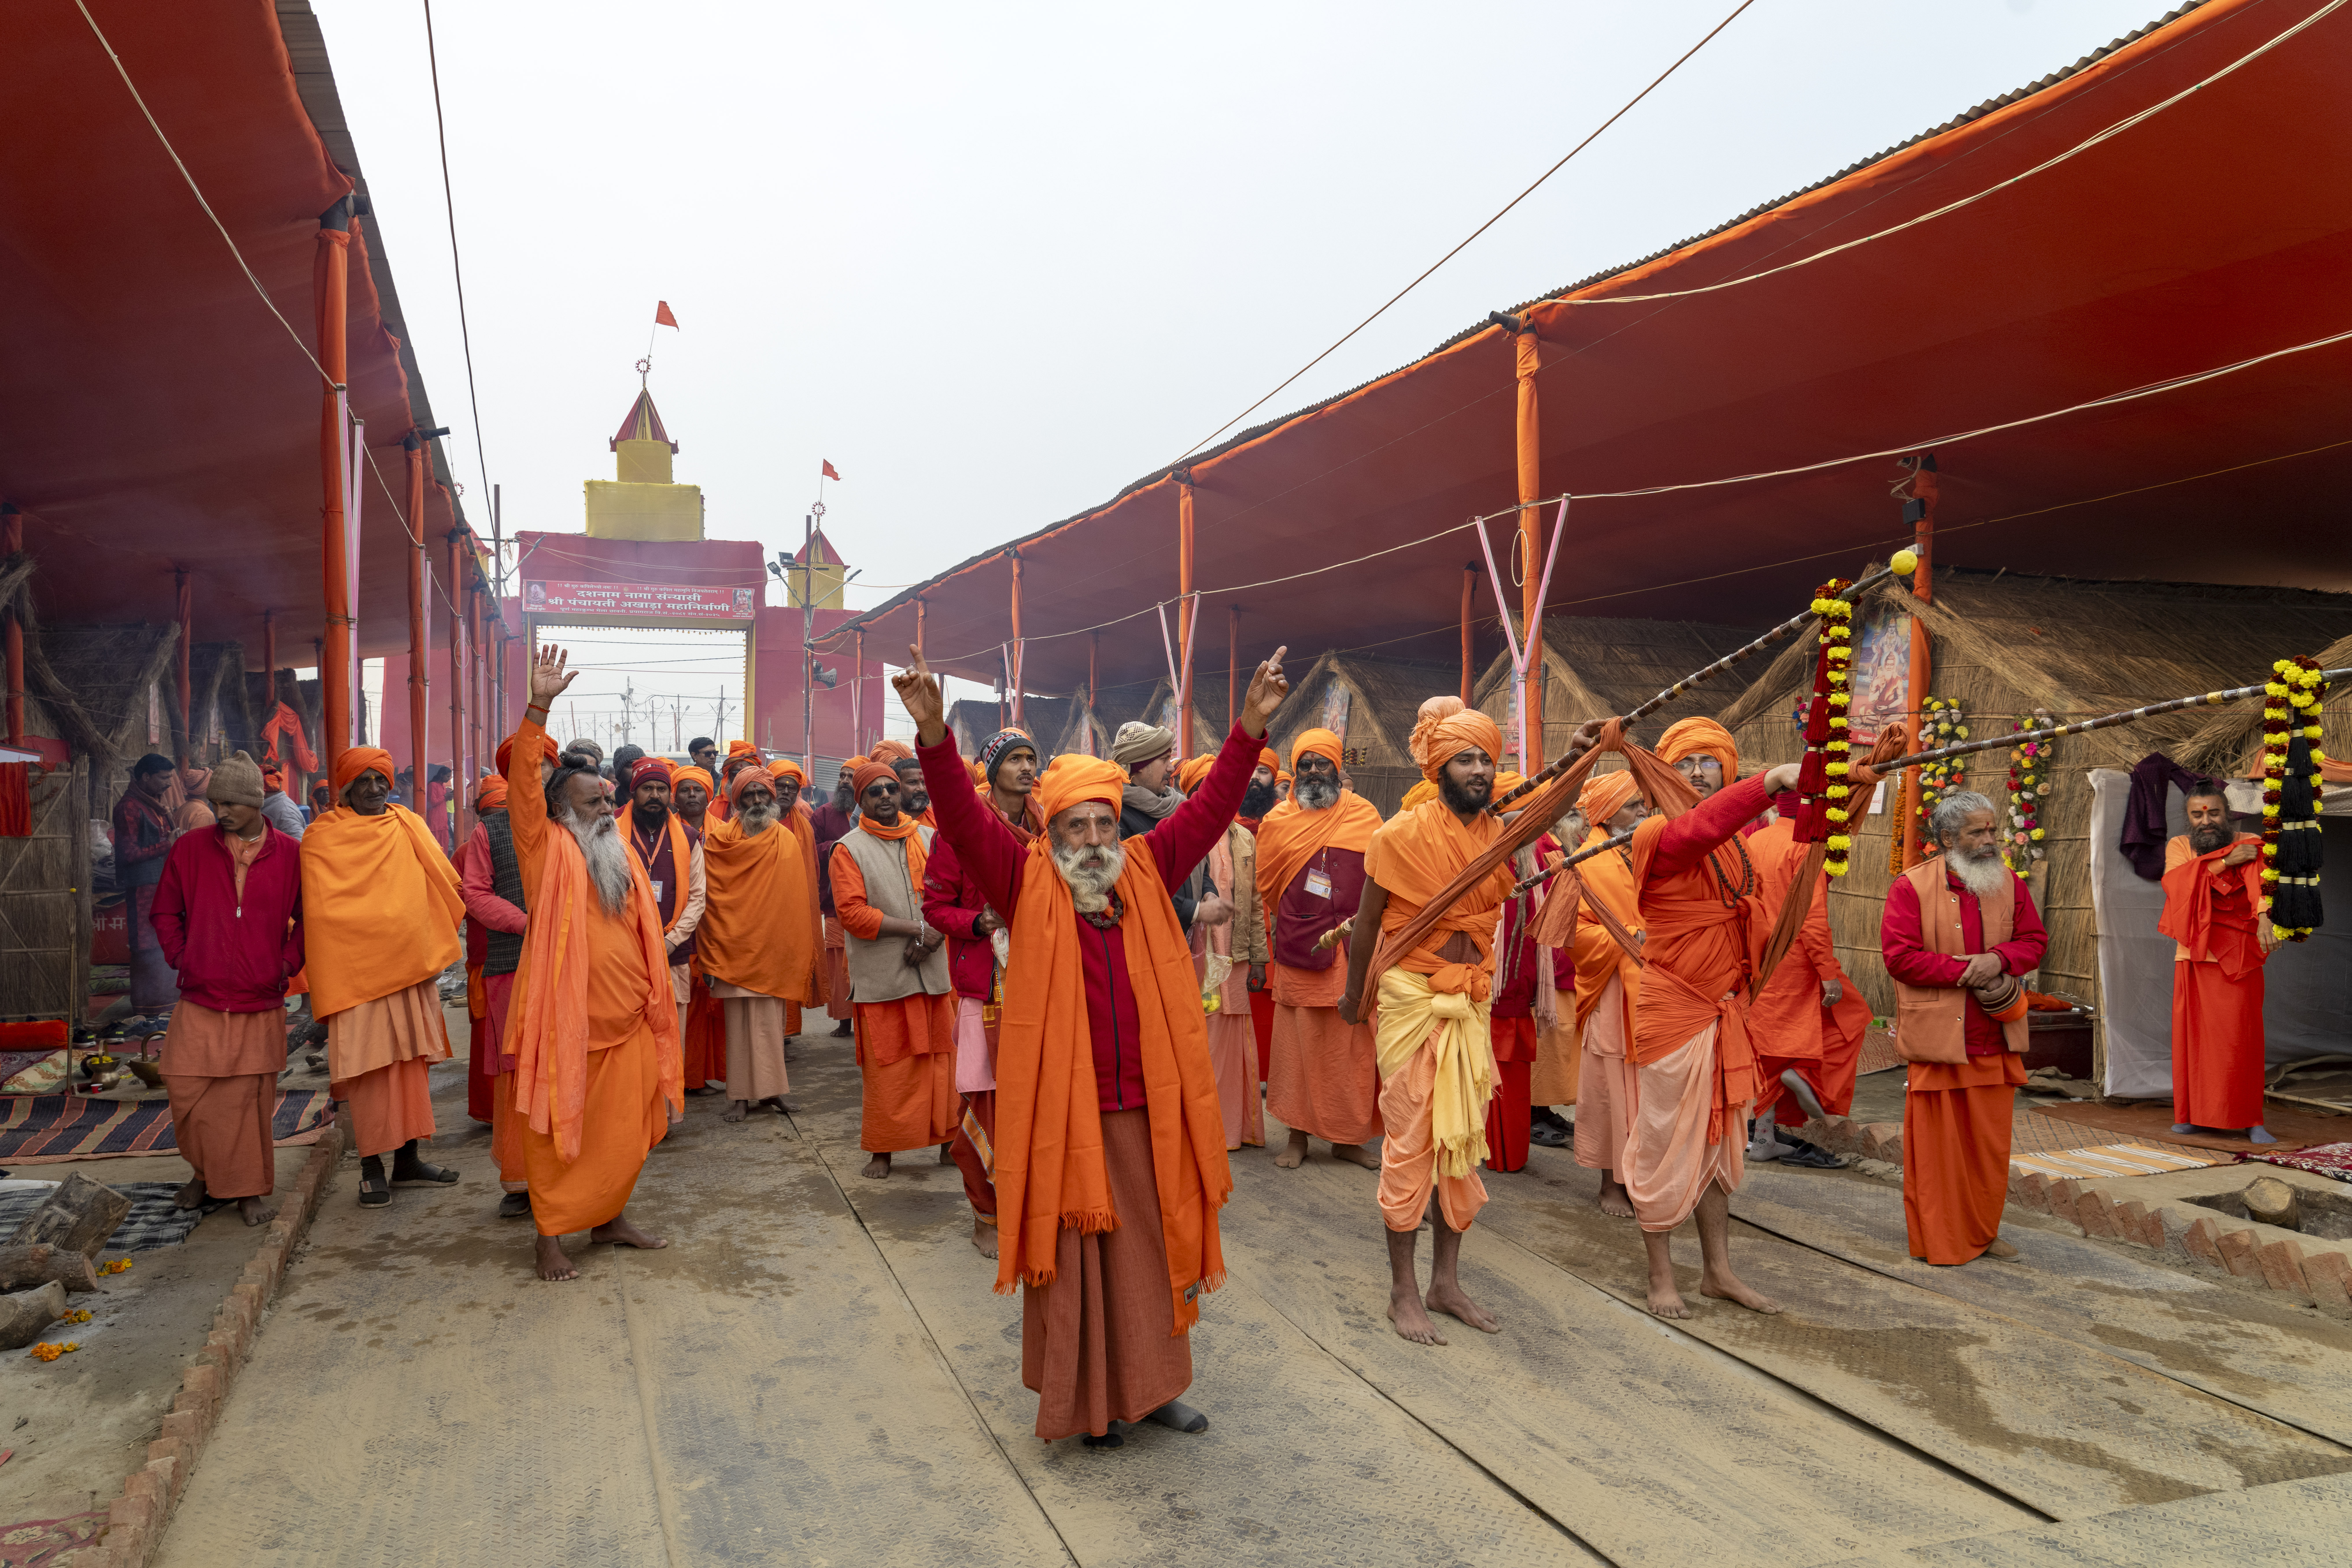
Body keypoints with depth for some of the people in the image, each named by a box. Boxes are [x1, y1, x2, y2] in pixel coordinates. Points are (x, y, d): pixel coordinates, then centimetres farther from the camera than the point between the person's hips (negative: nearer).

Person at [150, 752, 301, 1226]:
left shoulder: (291, 855, 0)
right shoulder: (190, 849, 2)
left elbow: (308, 917, 10)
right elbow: (166, 911, 12)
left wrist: (288, 963, 0)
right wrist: (181, 958, 2)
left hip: (261, 1005, -1)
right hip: (200, 1002, 1)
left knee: (251, 1101, 3)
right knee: (188, 1091, 3)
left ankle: (251, 1190, 14)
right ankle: (207, 1174, 26)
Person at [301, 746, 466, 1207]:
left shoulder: (410, 827, 9)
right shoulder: (322, 837, -2)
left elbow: (443, 885, 15)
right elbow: (319, 910, -4)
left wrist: (433, 953, 10)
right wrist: (318, 981, -7)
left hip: (411, 965, 4)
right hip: (356, 970, -4)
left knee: (411, 1061, 9)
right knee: (368, 1068, -2)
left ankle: (407, 1157, 19)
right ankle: (371, 1168, 6)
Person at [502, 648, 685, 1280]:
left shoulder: (625, 859, 11)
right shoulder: (548, 849, -5)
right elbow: (522, 783, -19)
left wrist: (658, 1001, 12)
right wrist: (539, 707, -28)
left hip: (628, 1024, 6)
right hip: (566, 1022, -5)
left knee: (624, 1133, 14)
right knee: (560, 1133, 4)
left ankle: (611, 1220, 32)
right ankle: (550, 1238, 17)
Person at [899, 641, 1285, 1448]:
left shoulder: (1146, 873, 5)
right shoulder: (1027, 886, -5)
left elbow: (1209, 808, 4)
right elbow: (965, 820, -17)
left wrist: (1251, 727, -5)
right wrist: (934, 734, -32)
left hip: (1146, 1110, 4)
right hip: (1060, 1112, -3)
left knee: (1151, 1249, 15)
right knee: (1072, 1256, 8)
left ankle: (1152, 1383, 33)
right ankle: (1087, 1399, 24)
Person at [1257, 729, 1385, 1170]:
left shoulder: (1365, 816, 6)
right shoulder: (1277, 822, 8)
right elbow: (1264, 886, 16)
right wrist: (1285, 926, 10)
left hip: (1351, 953, 0)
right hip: (1297, 953, 0)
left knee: (1352, 1047, 3)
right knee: (1299, 1045, 4)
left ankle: (1347, 1138, 14)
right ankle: (1298, 1136, 15)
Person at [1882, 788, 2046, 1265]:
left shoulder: (2009, 883, 8)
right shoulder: (1911, 886, -7)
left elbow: (2034, 939, 10)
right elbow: (1899, 956, -13)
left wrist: (1998, 958, -12)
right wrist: (1968, 971, -16)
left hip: (1994, 1039, 5)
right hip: (1938, 1038, -5)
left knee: (1991, 1141, 11)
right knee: (1937, 1143, 3)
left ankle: (1983, 1230, 26)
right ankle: (1937, 1239, 14)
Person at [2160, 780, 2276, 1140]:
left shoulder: (2248, 845, 3)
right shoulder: (2178, 847, 10)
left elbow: (2261, 881, -18)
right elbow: (2178, 883, -10)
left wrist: (2265, 919, -37)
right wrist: (2226, 861, -16)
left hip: (2238, 957, -2)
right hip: (2194, 956, 2)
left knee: (2240, 1036, -6)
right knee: (2194, 1034, 2)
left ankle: (2250, 1120, 0)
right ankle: (2197, 1115, 10)